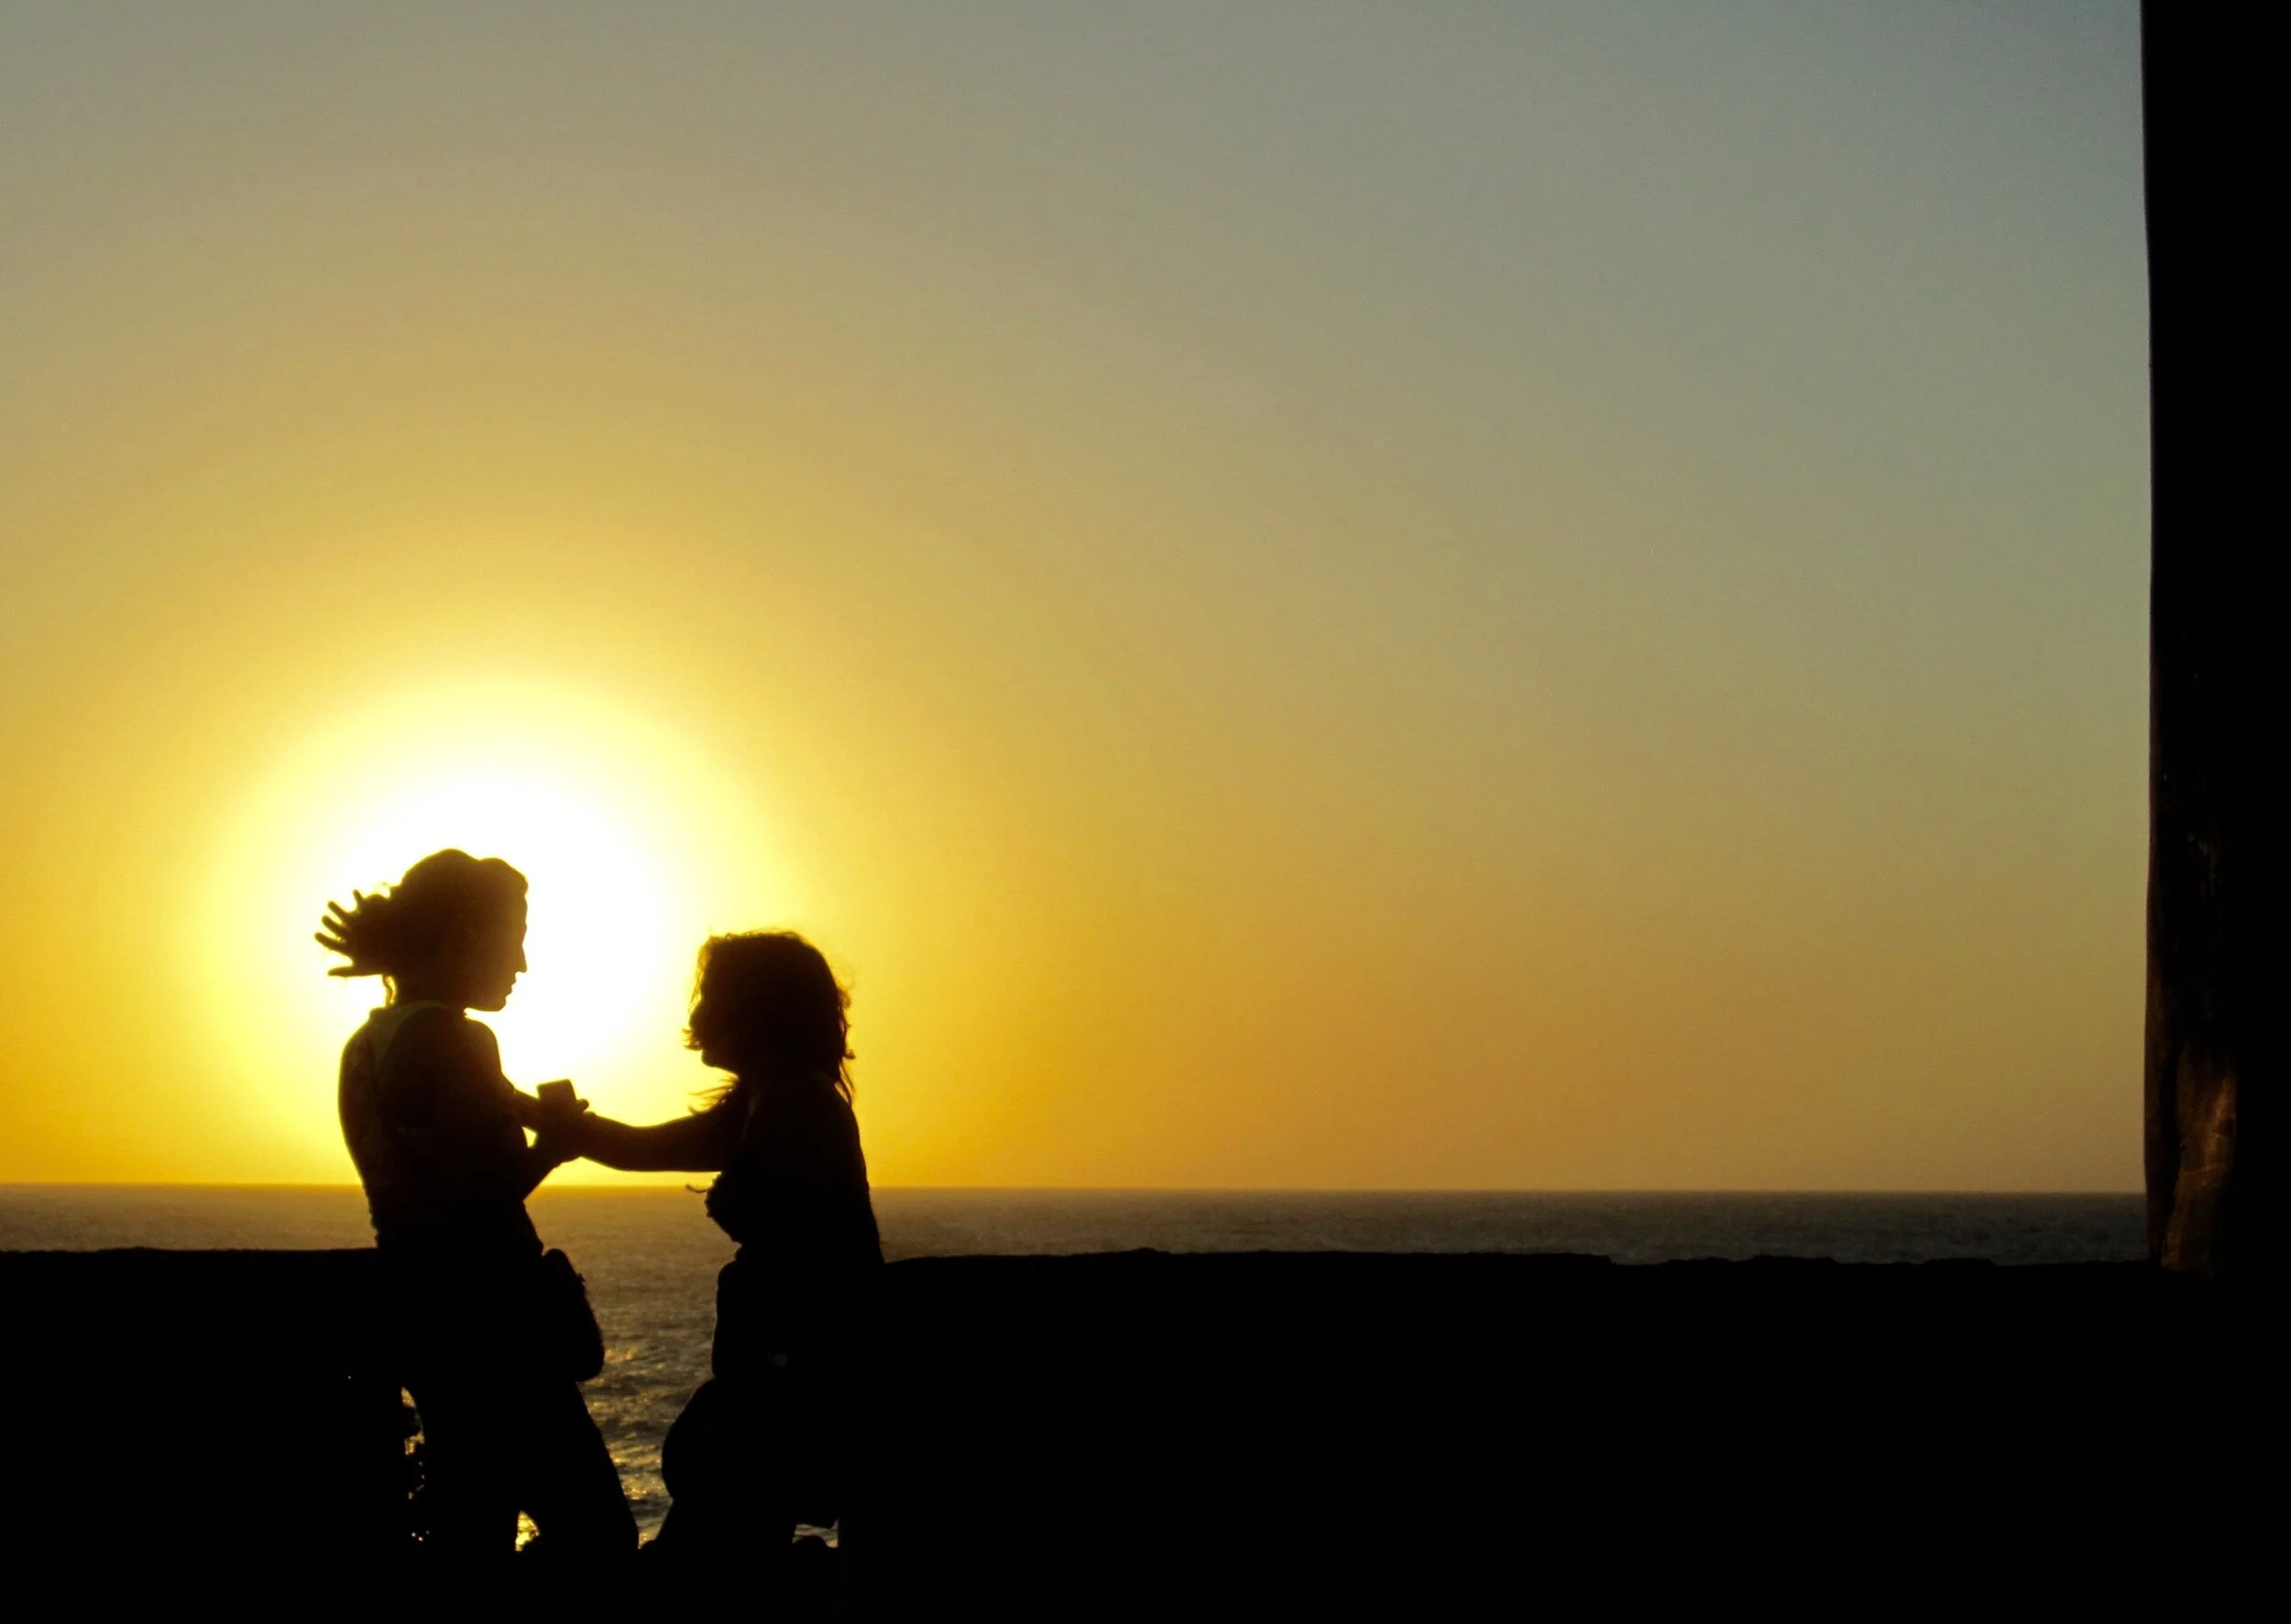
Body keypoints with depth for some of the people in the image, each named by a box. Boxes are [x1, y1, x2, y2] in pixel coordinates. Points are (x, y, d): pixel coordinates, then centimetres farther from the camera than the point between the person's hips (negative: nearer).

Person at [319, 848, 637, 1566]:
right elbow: (486, 1195, -19)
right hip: (486, 1316, -10)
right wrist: (553, 1137, -2)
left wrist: (534, 1116, 14)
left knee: (468, 1533, 13)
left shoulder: (368, 1045, 14)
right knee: (594, 1535, -8)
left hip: (422, 1313, 10)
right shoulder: (452, 1040, -13)